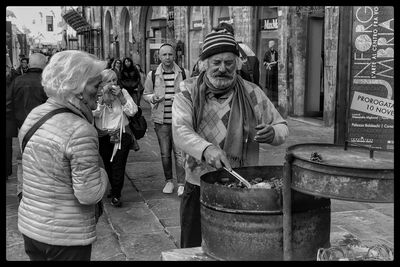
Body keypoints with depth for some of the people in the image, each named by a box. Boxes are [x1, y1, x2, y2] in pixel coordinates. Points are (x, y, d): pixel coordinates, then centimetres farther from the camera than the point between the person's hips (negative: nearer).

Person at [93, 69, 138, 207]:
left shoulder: (123, 92, -3)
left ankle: (116, 195, 1)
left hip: (121, 134, -1)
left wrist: (120, 96, -18)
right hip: (103, 136, 2)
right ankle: (114, 188, 34)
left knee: (118, 164, -9)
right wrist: (103, 96, -23)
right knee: (108, 164, 13)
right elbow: (95, 114, -16)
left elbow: (132, 112, -10)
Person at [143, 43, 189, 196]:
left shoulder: (184, 73, 2)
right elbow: (145, 94, 13)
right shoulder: (152, 75, 5)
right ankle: (168, 181, 26)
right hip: (160, 120, 2)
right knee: (165, 153, 11)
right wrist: (153, 98, -9)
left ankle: (181, 183, 7)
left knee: (179, 153, -3)